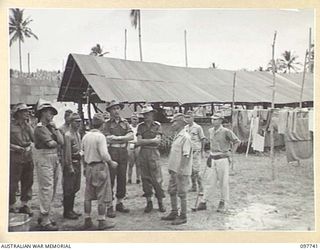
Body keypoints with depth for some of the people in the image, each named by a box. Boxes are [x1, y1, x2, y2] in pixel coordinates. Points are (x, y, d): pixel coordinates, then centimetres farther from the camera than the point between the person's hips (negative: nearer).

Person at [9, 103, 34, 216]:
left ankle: (24, 205, 24)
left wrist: (28, 125, -4)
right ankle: (12, 206, 13)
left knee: (28, 182, 11)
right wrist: (15, 147, -16)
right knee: (13, 183, 0)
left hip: (28, 158, 6)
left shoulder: (27, 125, 11)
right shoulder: (11, 126, -6)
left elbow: (34, 138, -2)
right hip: (15, 158, -6)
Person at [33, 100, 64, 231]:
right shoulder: (40, 128, -10)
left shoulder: (50, 126, 15)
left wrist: (55, 128, 1)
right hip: (44, 158, -9)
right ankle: (45, 221, -2)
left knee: (52, 189, 14)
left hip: (54, 159, 9)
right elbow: (51, 143, -18)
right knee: (47, 189, -8)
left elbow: (61, 141, 4)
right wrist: (57, 143, 3)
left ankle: (43, 215, 27)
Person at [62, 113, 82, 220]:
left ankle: (71, 209, 25)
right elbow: (67, 153, -18)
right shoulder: (68, 135, -15)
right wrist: (70, 167, -18)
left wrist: (79, 163, 14)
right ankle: (67, 212, 9)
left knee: (75, 187, 14)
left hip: (78, 162, 9)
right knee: (69, 189, -1)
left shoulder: (78, 134, 12)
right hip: (70, 163, -9)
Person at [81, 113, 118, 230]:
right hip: (100, 167, -7)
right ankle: (102, 221, 5)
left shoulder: (85, 136, 7)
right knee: (102, 195, 1)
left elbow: (83, 154, 12)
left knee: (88, 195, 12)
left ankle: (87, 220, 18)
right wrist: (111, 163, -4)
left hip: (89, 167, 7)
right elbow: (104, 154, -20)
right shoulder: (100, 136, -13)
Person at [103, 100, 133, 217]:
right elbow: (108, 139, -10)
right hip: (112, 152, -4)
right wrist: (124, 139, -7)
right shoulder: (107, 124, 2)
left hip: (123, 152, 4)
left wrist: (116, 138, -11)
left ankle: (120, 203, 21)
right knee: (110, 179, -3)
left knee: (122, 178, 8)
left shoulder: (125, 122, 13)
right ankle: (109, 206, 2)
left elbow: (131, 136, -2)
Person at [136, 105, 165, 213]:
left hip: (154, 152, -2)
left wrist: (144, 141, -6)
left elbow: (158, 141, -6)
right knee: (145, 178, 4)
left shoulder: (157, 125, 5)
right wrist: (152, 140, -8)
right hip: (143, 153, 3)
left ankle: (160, 202, 6)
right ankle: (149, 202, 14)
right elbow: (139, 141, -1)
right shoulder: (140, 126, 10)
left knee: (157, 178, -4)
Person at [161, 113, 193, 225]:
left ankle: (183, 216, 11)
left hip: (182, 171, -10)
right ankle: (174, 213, 29)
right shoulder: (177, 136, 13)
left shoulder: (185, 137, -17)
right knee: (172, 191, 17)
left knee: (182, 194, 0)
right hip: (174, 170, 10)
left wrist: (180, 170, -24)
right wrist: (171, 167, 19)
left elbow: (186, 155, -21)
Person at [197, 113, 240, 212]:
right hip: (212, 159, 6)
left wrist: (231, 152, -6)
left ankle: (224, 203, 16)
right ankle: (203, 202, 11)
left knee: (224, 182, 4)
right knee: (210, 182, 7)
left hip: (222, 159, -5)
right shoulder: (210, 131, 9)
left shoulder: (226, 131, -12)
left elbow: (237, 141, -6)